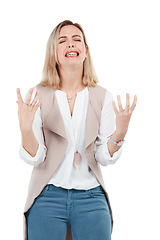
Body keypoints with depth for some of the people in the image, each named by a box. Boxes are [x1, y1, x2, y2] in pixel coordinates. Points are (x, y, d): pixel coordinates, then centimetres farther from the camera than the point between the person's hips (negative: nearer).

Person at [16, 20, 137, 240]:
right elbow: (35, 157, -7)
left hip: (90, 196, 1)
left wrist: (120, 133, -21)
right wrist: (25, 128, -26)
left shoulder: (103, 97, 2)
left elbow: (104, 158, -2)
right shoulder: (37, 96, -2)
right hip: (47, 197, -1)